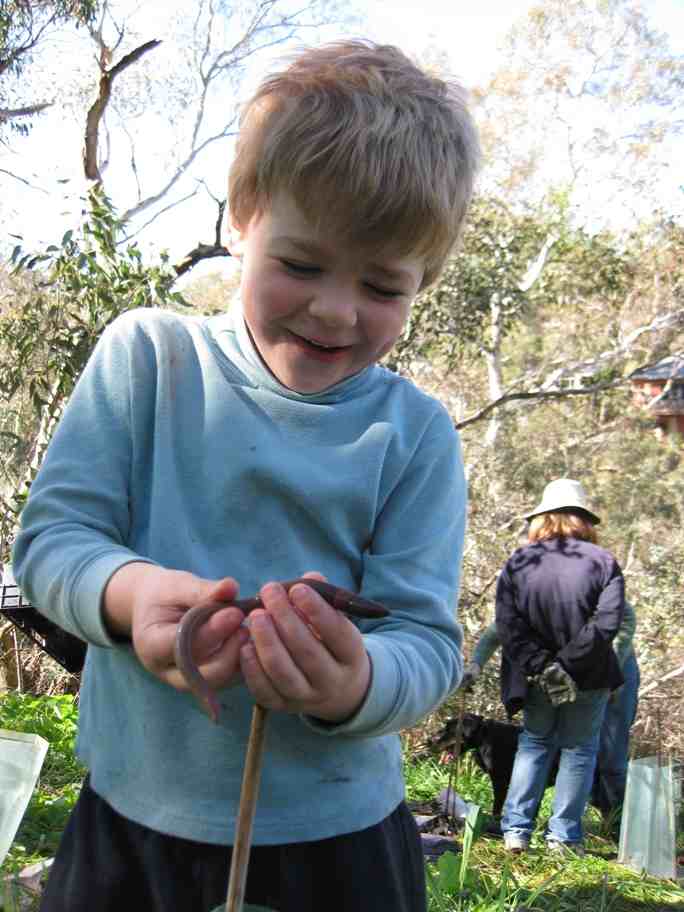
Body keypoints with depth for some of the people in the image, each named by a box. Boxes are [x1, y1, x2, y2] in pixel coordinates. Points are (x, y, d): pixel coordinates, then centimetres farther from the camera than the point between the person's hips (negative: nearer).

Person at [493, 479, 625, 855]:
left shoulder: (517, 562, -2)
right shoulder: (603, 561, -6)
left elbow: (508, 626, -12)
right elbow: (607, 622, -18)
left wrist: (542, 667, -15)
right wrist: (567, 664, -18)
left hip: (536, 680, 2)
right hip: (589, 680, -2)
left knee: (534, 744, 19)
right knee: (579, 750, 14)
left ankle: (515, 830, 15)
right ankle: (563, 835, 15)